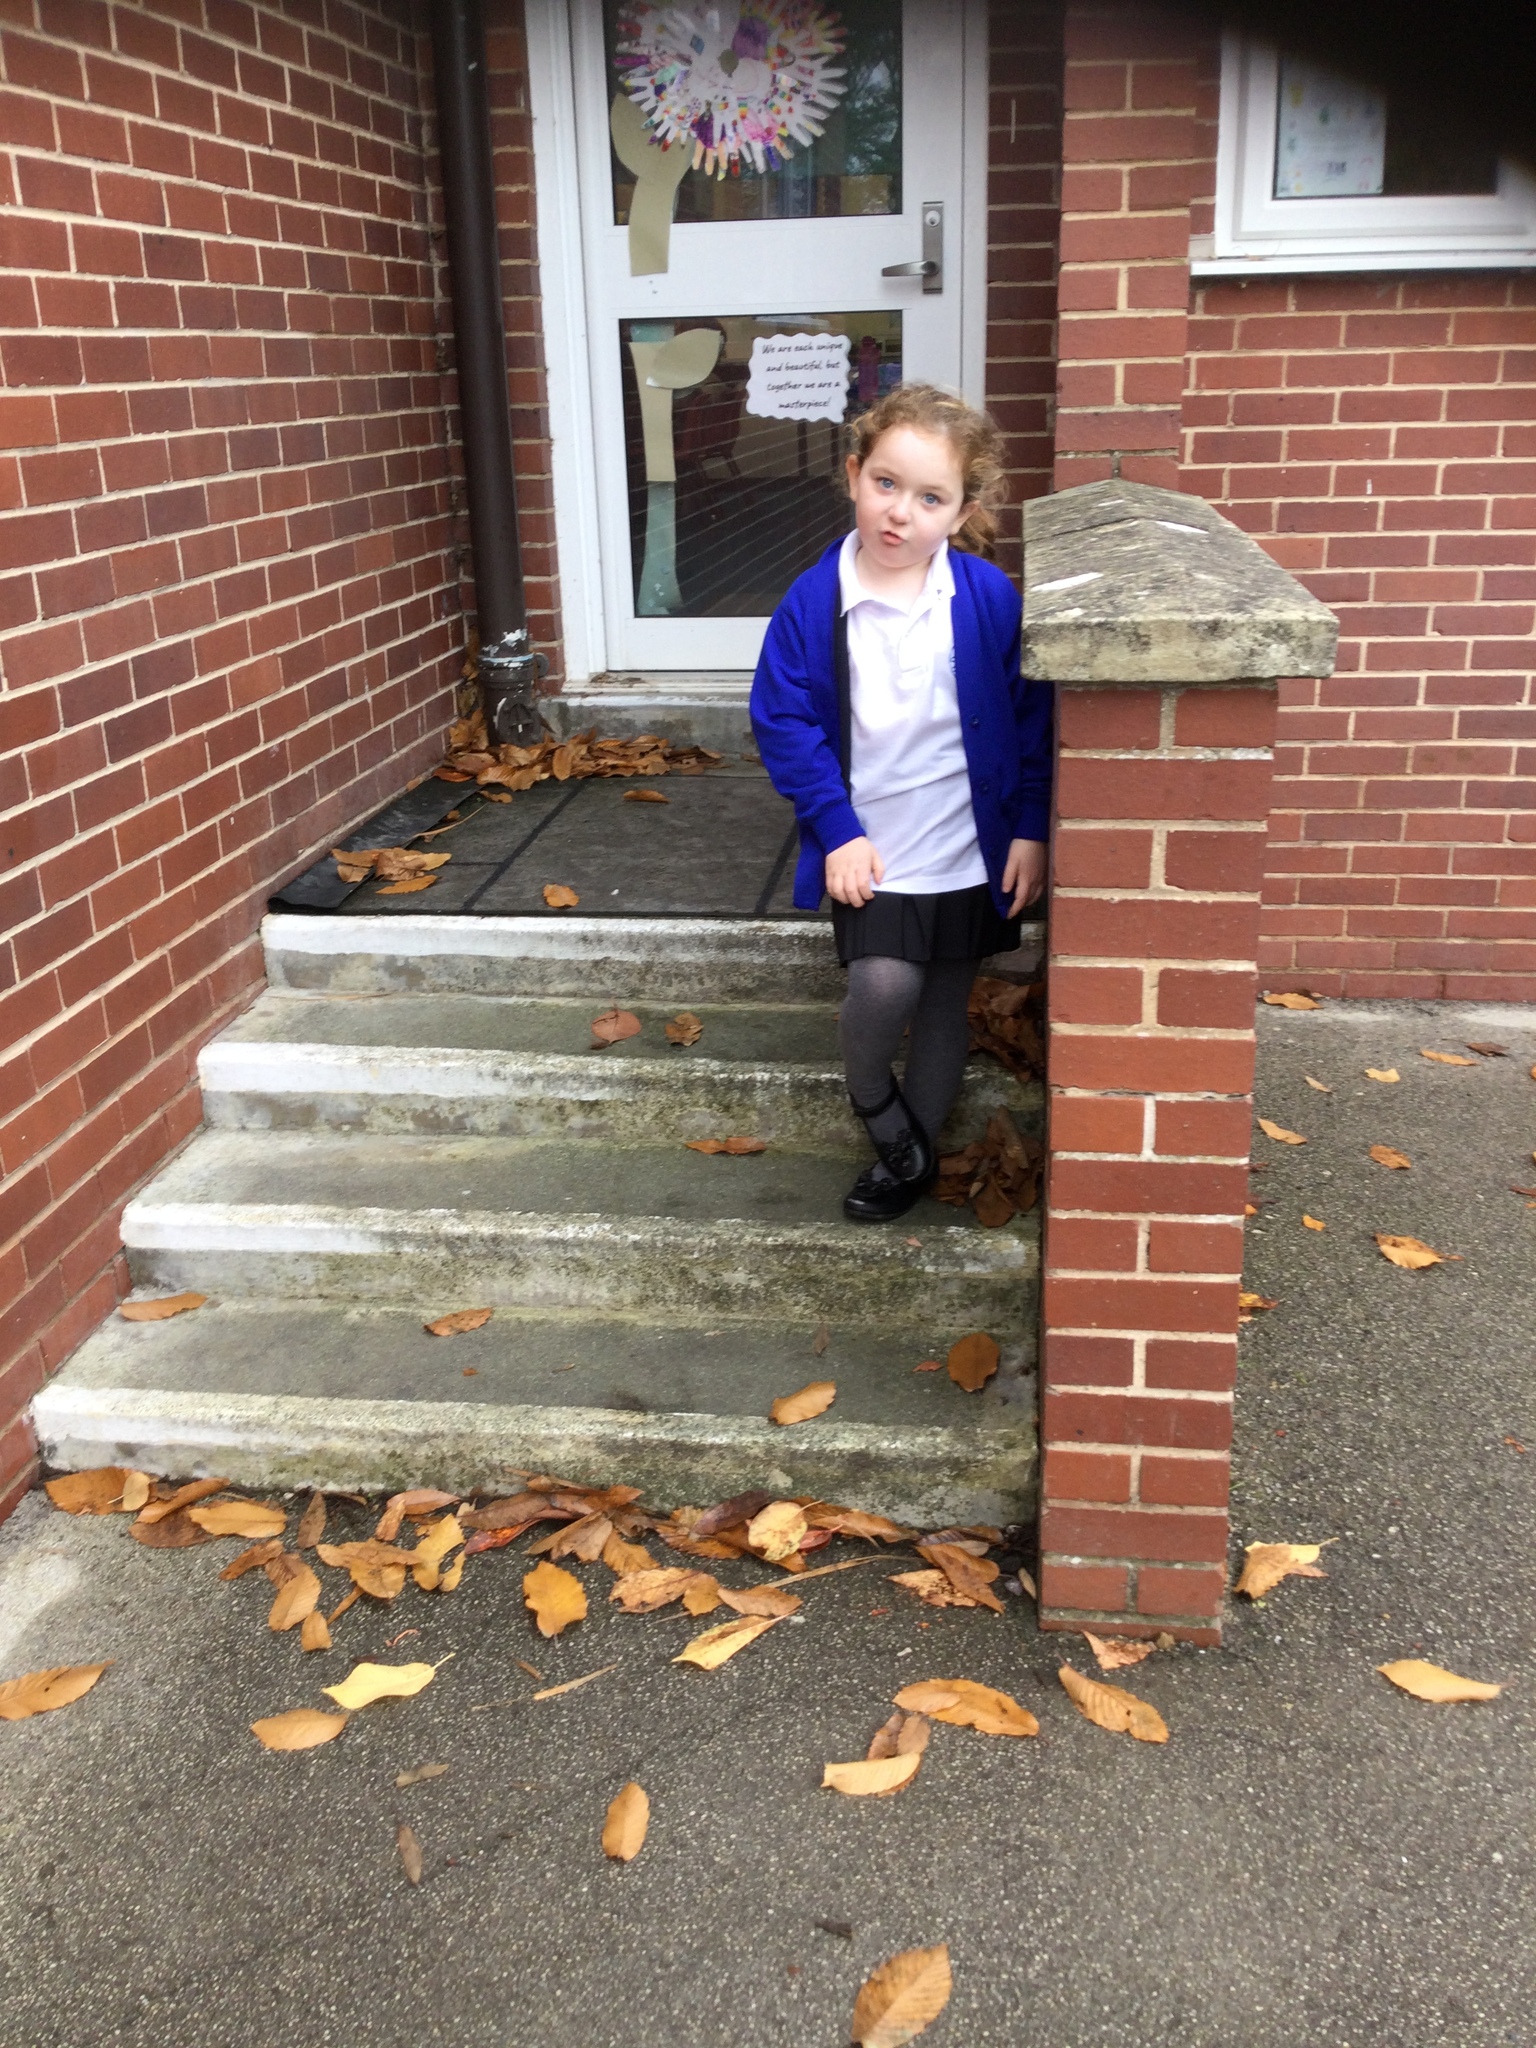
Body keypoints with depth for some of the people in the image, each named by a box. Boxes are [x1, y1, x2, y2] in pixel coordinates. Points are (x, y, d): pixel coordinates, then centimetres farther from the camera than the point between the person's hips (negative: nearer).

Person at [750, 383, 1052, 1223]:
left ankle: (912, 1152, 34)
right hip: (868, 854, -1)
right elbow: (783, 722, -6)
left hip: (970, 852, 2)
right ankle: (871, 1096, 16)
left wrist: (1030, 830, -4)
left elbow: (1032, 716, -1)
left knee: (945, 1005, 13)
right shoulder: (812, 603, -9)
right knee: (884, 987, -18)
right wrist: (836, 830, -12)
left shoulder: (990, 599, -7)